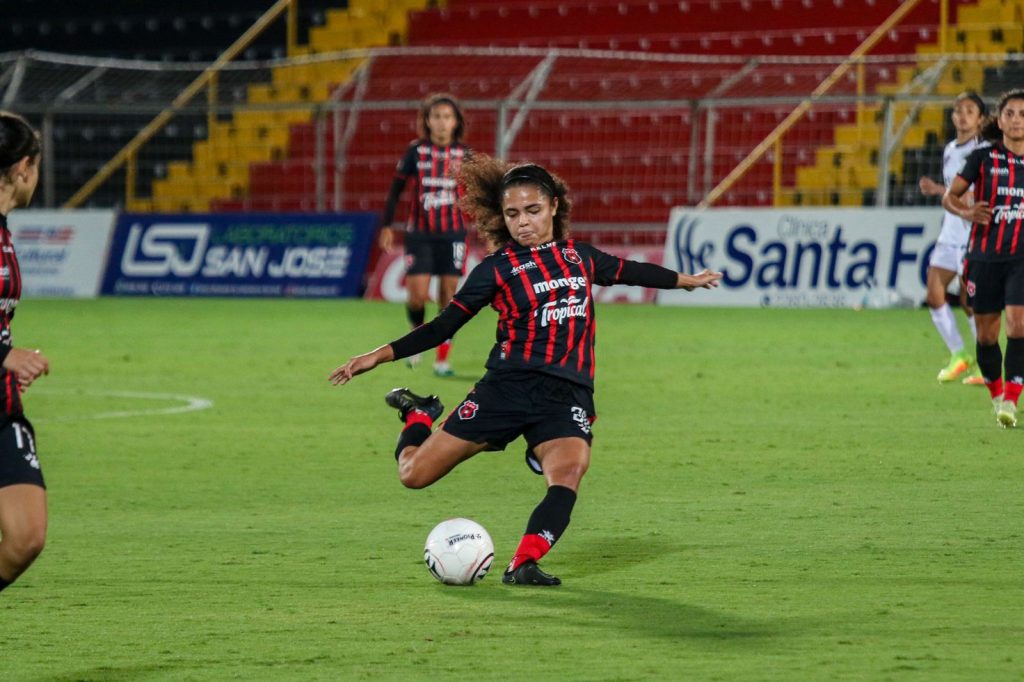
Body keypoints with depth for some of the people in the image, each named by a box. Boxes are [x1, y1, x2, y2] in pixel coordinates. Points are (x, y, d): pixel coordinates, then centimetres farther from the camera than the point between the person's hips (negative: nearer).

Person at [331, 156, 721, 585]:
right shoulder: (496, 269, 3)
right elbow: (443, 327, 3)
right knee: (414, 475, -2)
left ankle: (524, 564, -31)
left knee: (569, 471, -32)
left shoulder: (578, 256, 14)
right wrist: (380, 355, -7)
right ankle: (418, 415, 30)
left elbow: (631, 272, 32)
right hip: (508, 387, -1)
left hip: (567, 395, 1)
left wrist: (686, 280, 45)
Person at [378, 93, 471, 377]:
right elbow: (396, 188, 4)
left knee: (449, 296, -1)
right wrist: (386, 226, 1)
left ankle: (442, 359, 8)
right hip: (419, 233, -1)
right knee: (417, 295, -10)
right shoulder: (416, 151, -1)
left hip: (452, 234, 1)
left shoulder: (464, 155, 1)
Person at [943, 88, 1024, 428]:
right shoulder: (983, 158, -1)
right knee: (986, 335, 6)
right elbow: (949, 196, 2)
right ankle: (996, 393, 29)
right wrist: (966, 211, -18)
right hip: (985, 256, 0)